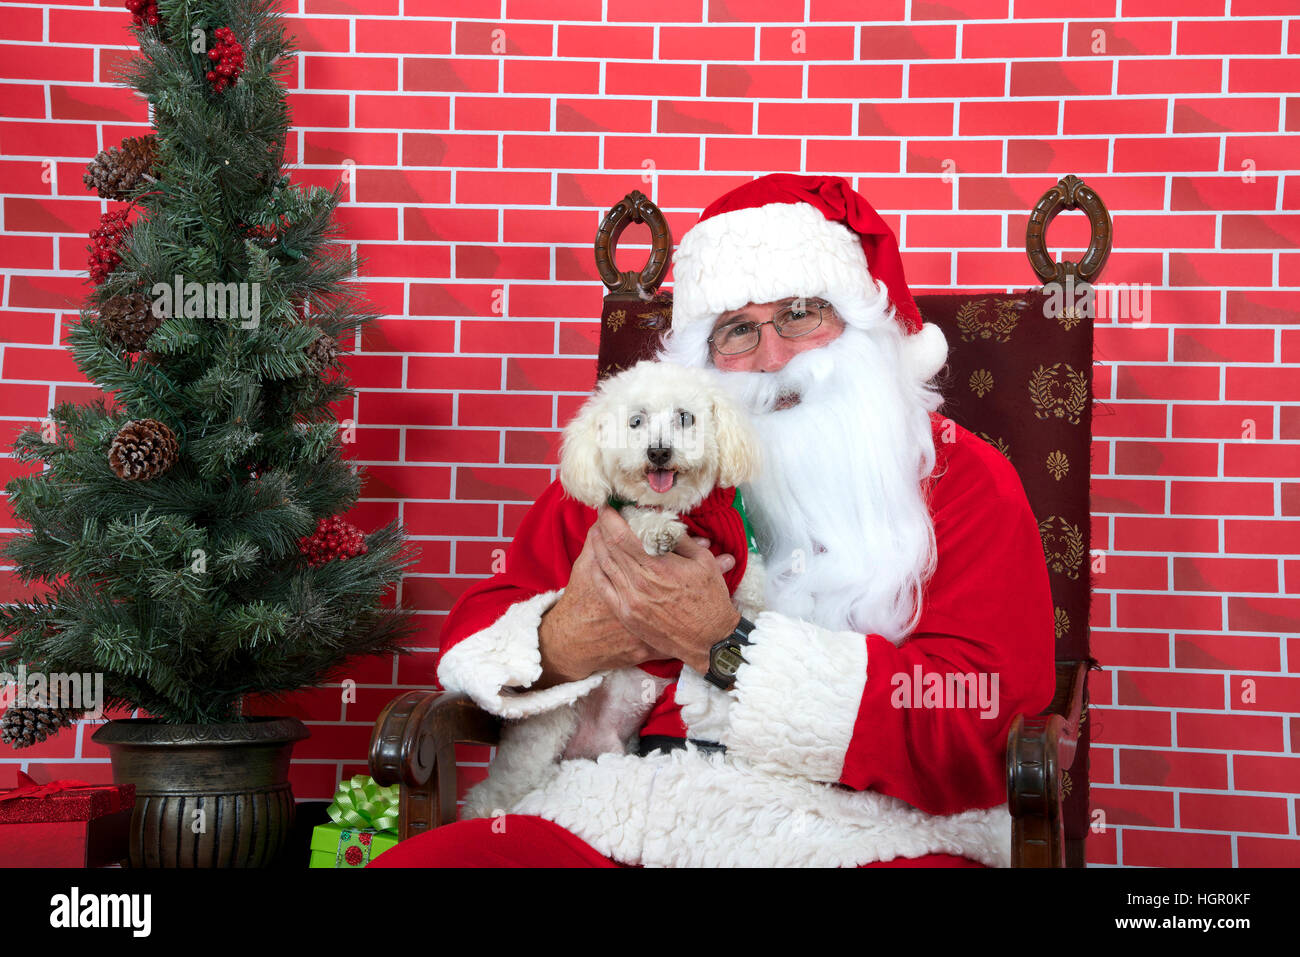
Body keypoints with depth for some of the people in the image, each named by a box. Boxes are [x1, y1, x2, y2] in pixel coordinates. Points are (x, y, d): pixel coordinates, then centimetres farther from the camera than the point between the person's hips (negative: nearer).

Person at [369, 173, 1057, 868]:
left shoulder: (964, 478, 7)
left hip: (866, 835, -3)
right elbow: (474, 629, 16)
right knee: (409, 861, -21)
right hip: (618, 816, 4)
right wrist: (560, 645, -9)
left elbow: (976, 732, -8)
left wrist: (720, 647, -13)